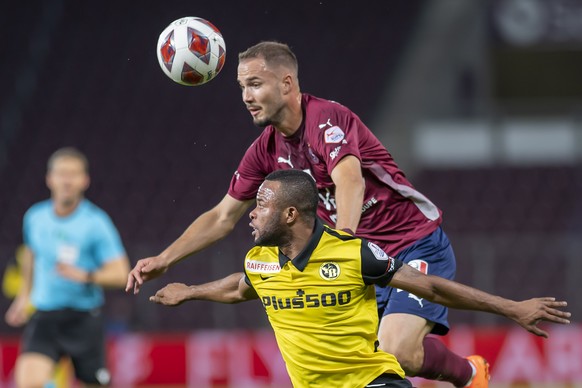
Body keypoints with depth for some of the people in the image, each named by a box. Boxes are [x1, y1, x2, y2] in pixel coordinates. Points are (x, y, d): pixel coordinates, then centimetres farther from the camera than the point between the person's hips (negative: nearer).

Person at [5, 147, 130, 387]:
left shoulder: (96, 223, -10)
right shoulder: (35, 217, 4)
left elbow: (120, 274, -13)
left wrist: (85, 276, -28)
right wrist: (24, 295, 30)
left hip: (84, 319, -2)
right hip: (44, 316, 2)